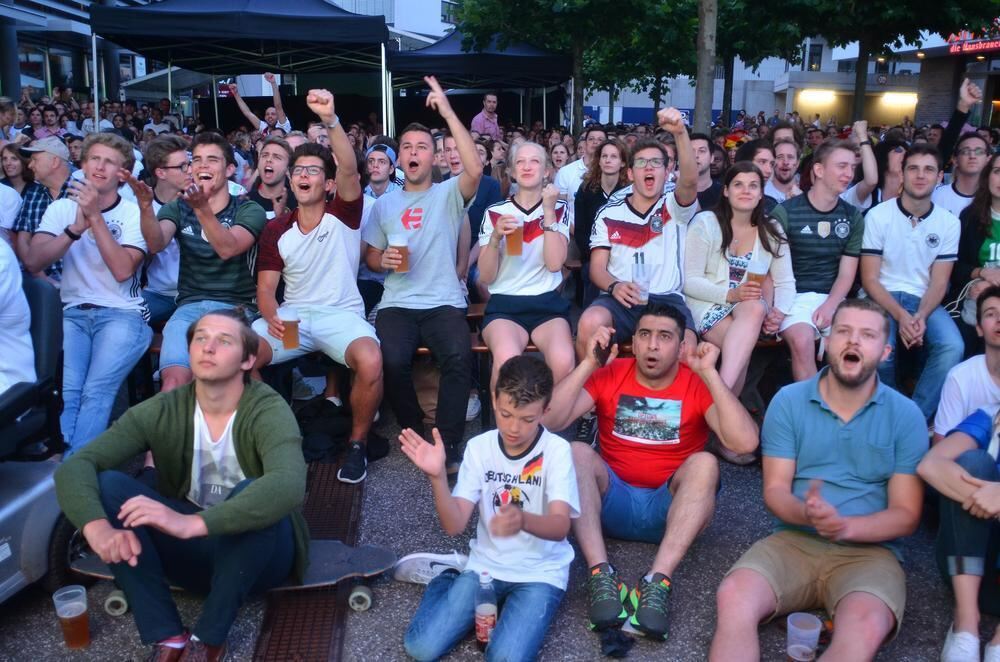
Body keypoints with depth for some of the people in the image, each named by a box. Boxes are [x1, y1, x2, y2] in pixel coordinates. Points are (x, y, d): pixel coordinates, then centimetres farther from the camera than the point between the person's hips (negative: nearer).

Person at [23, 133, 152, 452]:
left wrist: (95, 216, -16)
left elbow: (122, 270, -12)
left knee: (96, 393, -25)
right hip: (72, 313, 3)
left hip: (122, 314, -2)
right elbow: (33, 262, -2)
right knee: (65, 392, -24)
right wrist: (76, 228, -15)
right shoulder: (61, 208, 12)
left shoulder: (133, 213, 3)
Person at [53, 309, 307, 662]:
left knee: (250, 493, -36)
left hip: (261, 550, -3)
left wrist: (192, 522, -53)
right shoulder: (161, 411, -10)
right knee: (106, 484, -18)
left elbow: (289, 486, -42)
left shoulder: (268, 409, -22)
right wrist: (98, 528, -41)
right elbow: (75, 466, -20)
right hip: (190, 547, 4)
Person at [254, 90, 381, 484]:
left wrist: (330, 121, -32)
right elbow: (266, 287, 9)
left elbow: (350, 169, -17)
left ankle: (357, 444, -10)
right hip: (291, 316, 3)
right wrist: (271, 316, -14)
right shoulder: (276, 230, 12)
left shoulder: (343, 215, 3)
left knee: (370, 362, -36)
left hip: (342, 315, -3)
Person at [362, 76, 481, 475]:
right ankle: (415, 435, -2)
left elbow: (474, 169, -15)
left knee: (459, 357, -32)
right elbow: (370, 256, 21)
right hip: (397, 303, 2)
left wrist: (448, 113, -16)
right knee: (392, 361, -28)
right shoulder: (384, 204, 17)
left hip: (445, 302, -2)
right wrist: (383, 260, -5)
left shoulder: (449, 194, 7)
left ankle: (448, 446, -19)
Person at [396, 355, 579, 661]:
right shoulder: (479, 447, -5)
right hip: (486, 565, 2)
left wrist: (523, 520, -48)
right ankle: (451, 575, 16)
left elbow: (560, 526, -26)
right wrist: (437, 476, -28)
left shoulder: (557, 450, -14)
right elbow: (454, 525, -11)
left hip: (540, 573, -2)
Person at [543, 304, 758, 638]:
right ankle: (600, 574, -35)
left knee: (705, 462, -28)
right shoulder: (610, 375, 0)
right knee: (578, 452, -25)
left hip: (670, 509, -1)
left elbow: (745, 442, -20)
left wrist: (710, 373, -21)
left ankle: (658, 581, -38)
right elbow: (548, 420, -14)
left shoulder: (697, 384, -3)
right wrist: (588, 364, -20)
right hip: (613, 503, 1)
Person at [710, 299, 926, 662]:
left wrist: (845, 526, -20)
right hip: (792, 540, 1)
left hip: (868, 549, 0)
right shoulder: (789, 401, 4)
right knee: (732, 598, -30)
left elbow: (906, 514, 0)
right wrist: (805, 513, -22)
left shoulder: (905, 415, 2)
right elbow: (774, 489, 1)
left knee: (865, 628, -34)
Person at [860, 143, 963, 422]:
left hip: (923, 299, 3)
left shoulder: (949, 222, 3)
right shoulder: (878, 216, -5)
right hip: (881, 297, -3)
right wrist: (900, 315, -21)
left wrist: (921, 316, -19)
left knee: (952, 346, -27)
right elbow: (869, 278, -7)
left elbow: (938, 282, 1)